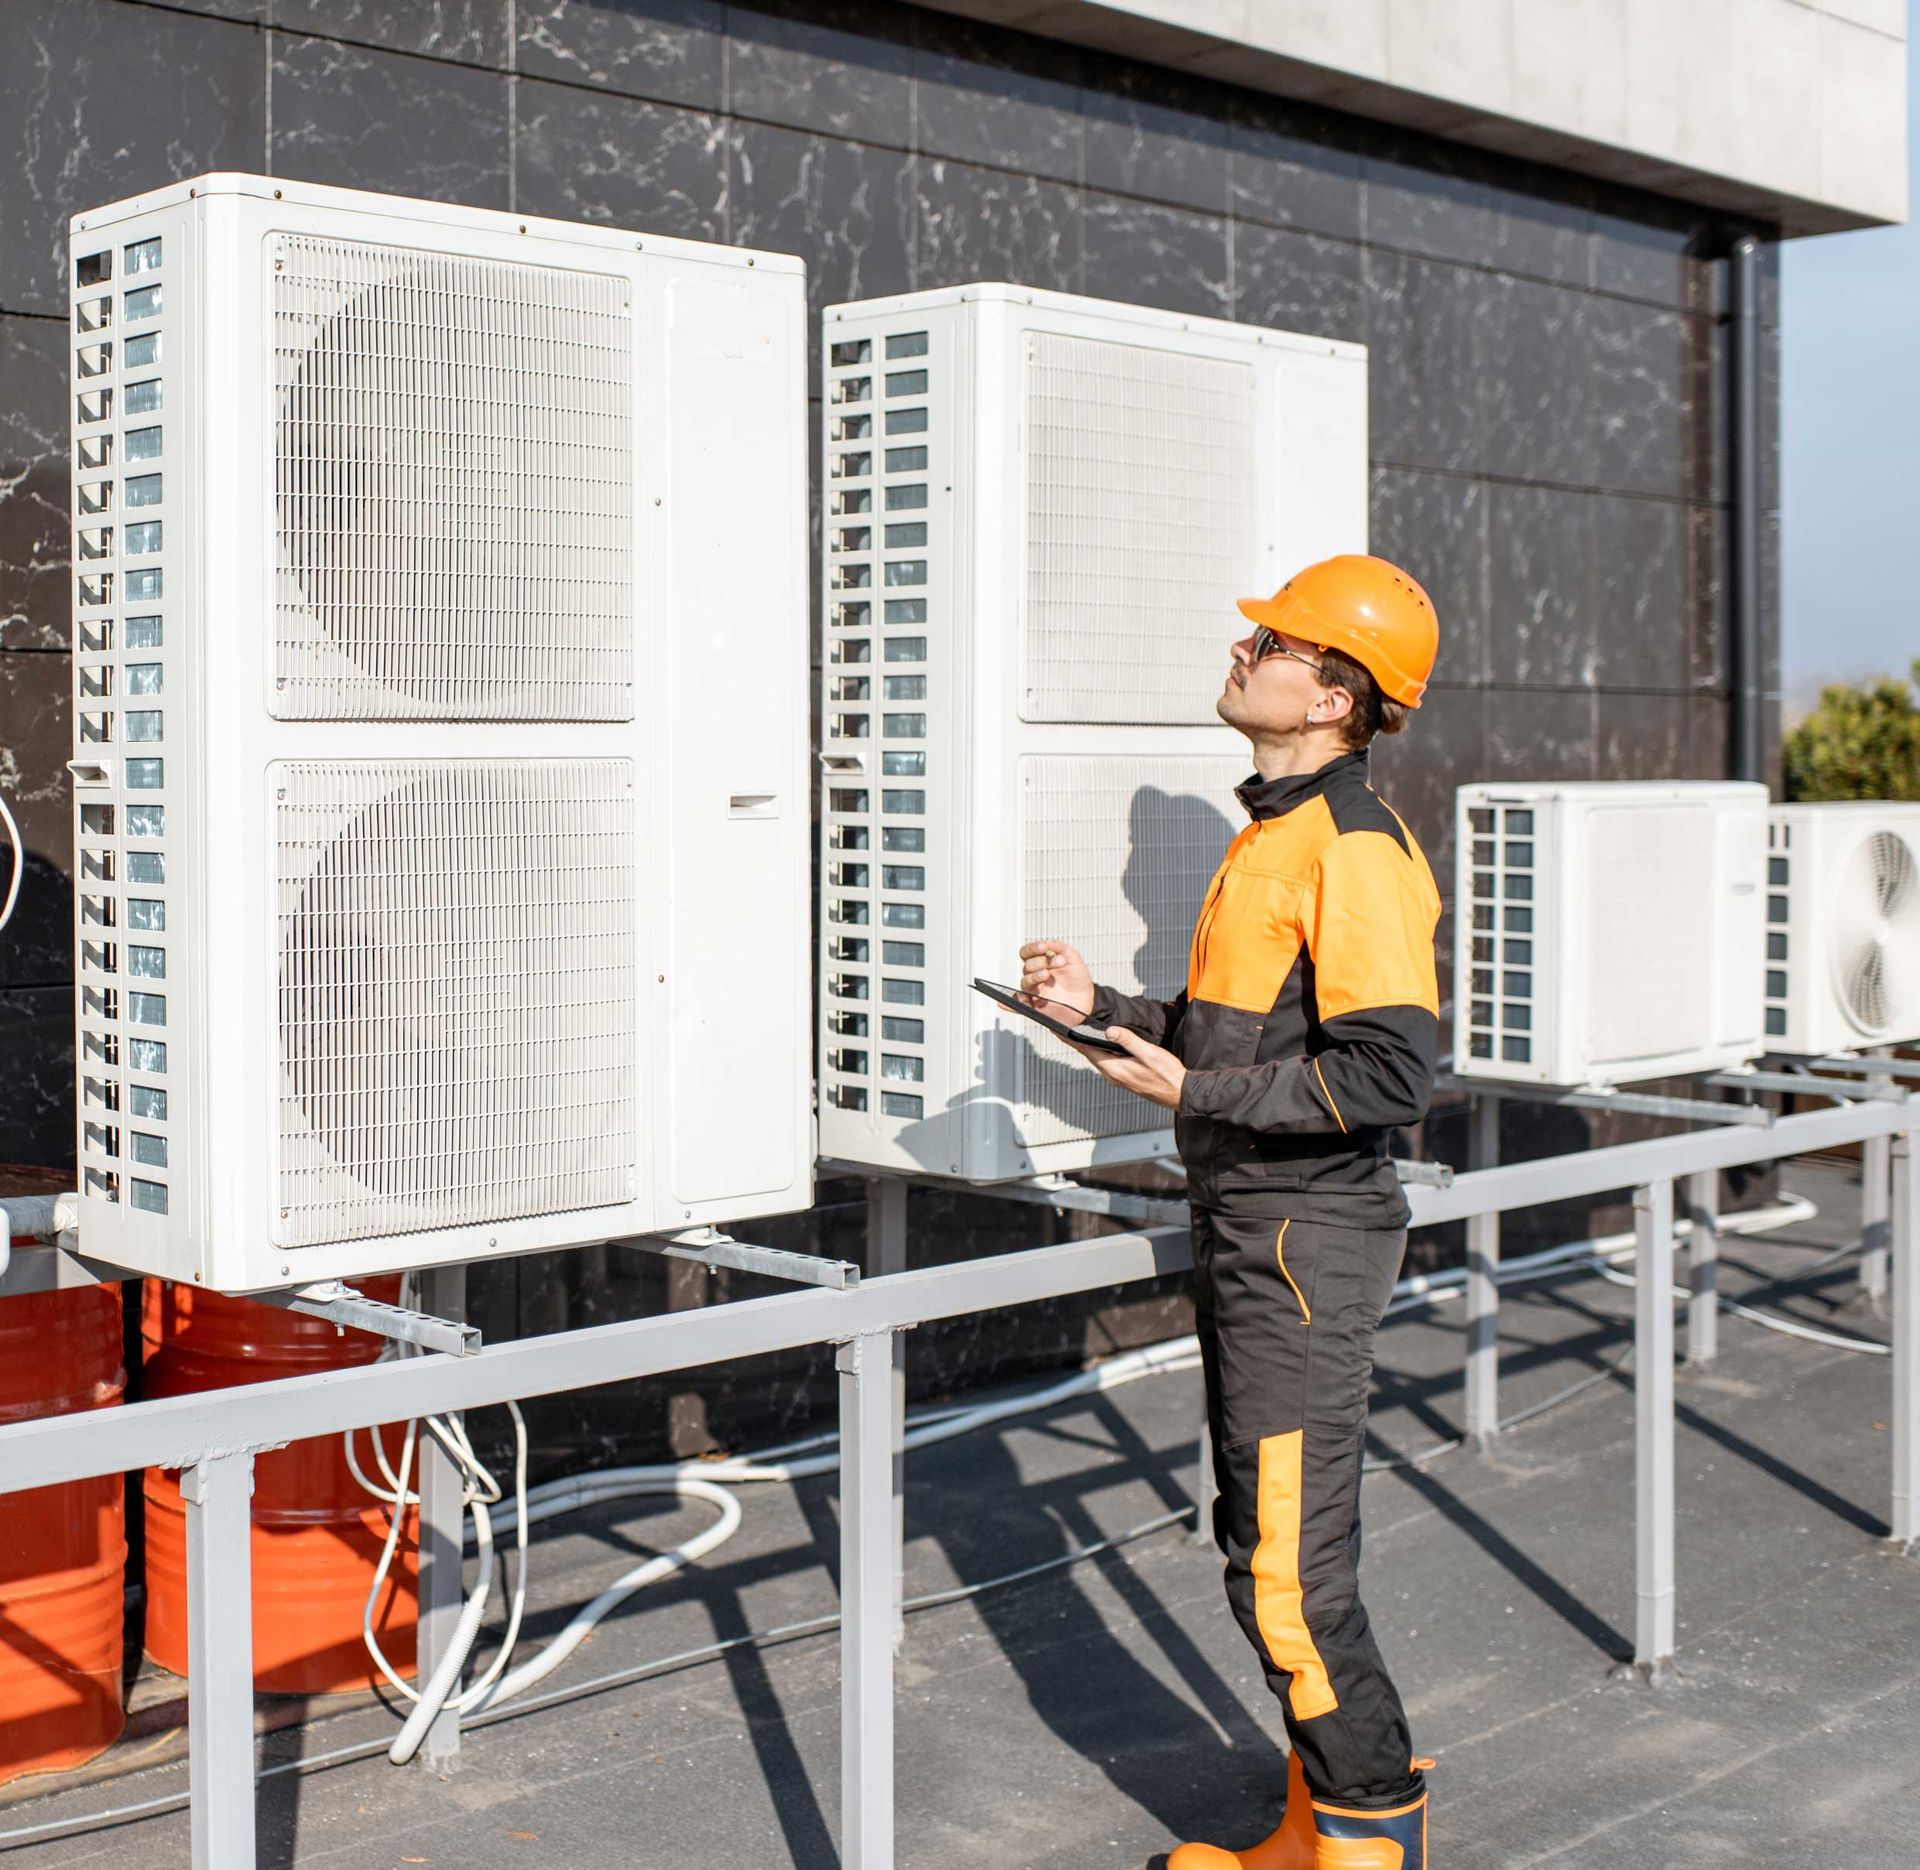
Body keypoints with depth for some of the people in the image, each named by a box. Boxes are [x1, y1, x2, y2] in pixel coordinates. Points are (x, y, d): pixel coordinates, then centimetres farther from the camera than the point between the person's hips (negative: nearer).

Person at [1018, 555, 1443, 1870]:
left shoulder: (1356, 848, -18)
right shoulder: (1276, 832, 14)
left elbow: (1386, 1075, -24)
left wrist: (1199, 1096, -19)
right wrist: (1106, 1008, 12)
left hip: (1309, 1242, -10)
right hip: (1251, 1231, 10)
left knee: (1289, 1577, -4)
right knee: (1269, 1547, 17)